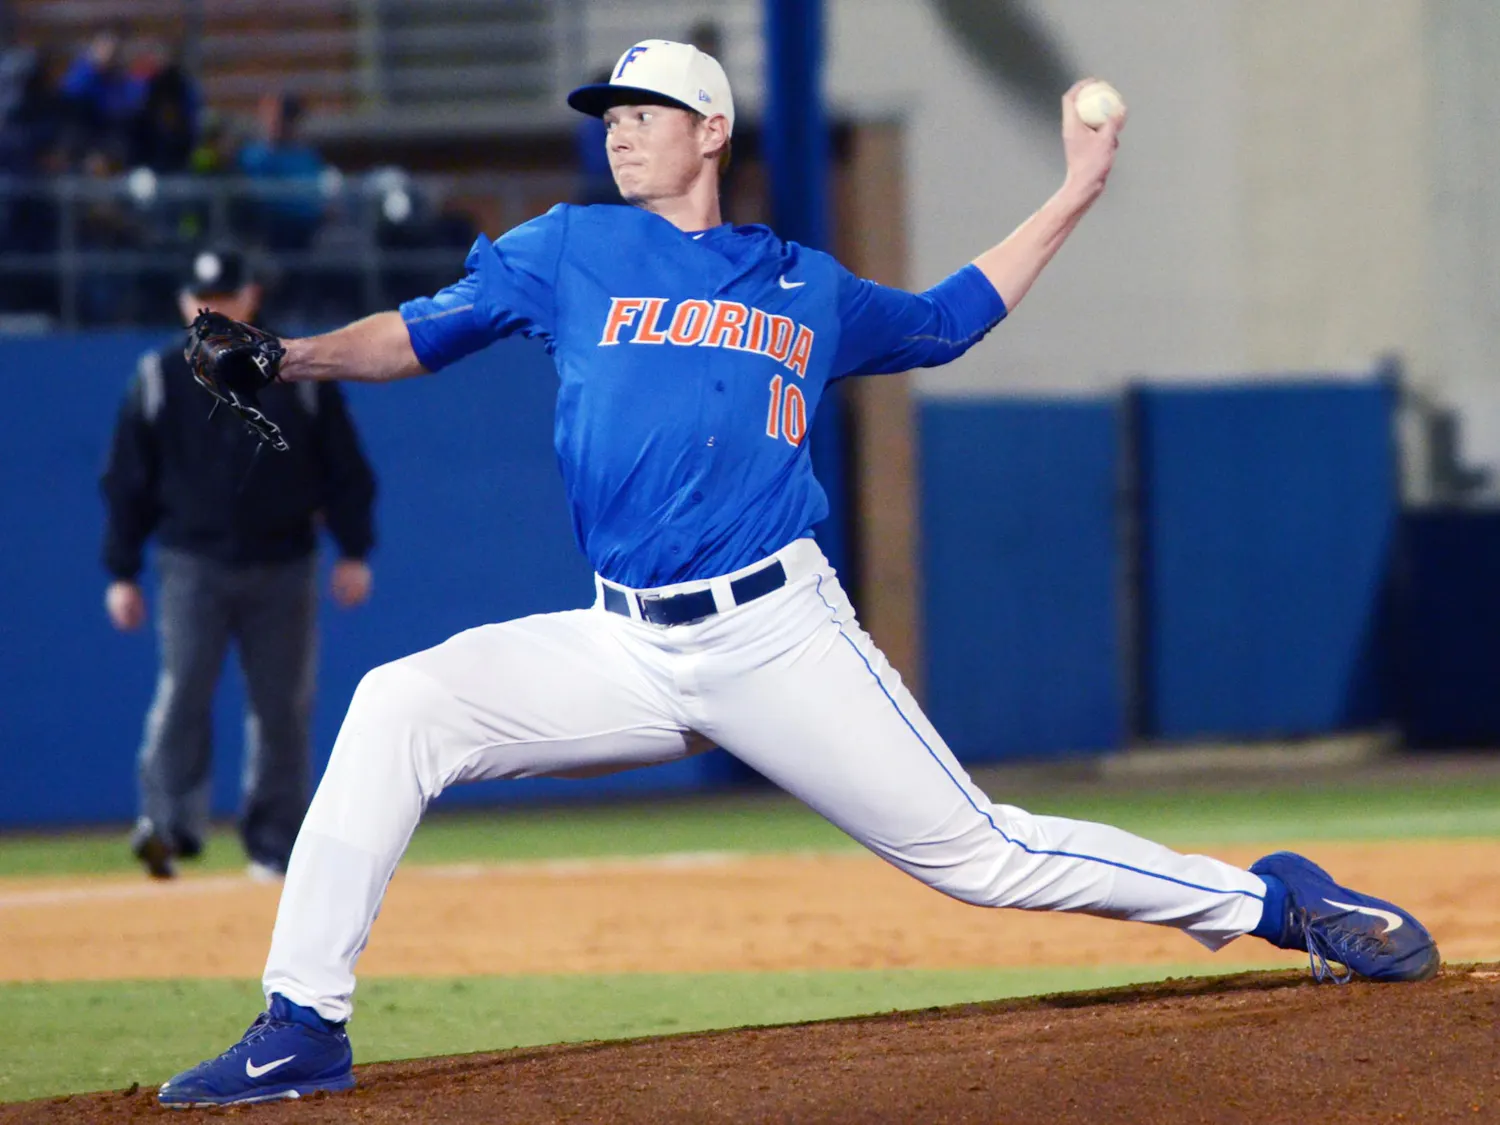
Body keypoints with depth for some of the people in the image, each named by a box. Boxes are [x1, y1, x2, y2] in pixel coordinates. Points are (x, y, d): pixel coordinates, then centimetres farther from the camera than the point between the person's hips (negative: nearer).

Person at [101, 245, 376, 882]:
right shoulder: (159, 380, 4)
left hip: (283, 568, 1)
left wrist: (354, 551, 0)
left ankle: (274, 847, 12)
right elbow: (126, 482, 6)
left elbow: (344, 469, 7)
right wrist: (121, 573, 2)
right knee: (183, 691, -16)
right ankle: (168, 824, -23)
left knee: (282, 706, 4)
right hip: (193, 564, -1)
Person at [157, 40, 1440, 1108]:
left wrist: (1077, 193, 27)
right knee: (398, 708, -20)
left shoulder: (810, 286, 15)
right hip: (623, 650, 1)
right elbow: (421, 332, 6)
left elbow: (948, 317, 30)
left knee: (980, 854, -4)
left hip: (782, 638, -1)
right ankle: (303, 1026, -17)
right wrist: (287, 359, -11)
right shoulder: (572, 250, 12)